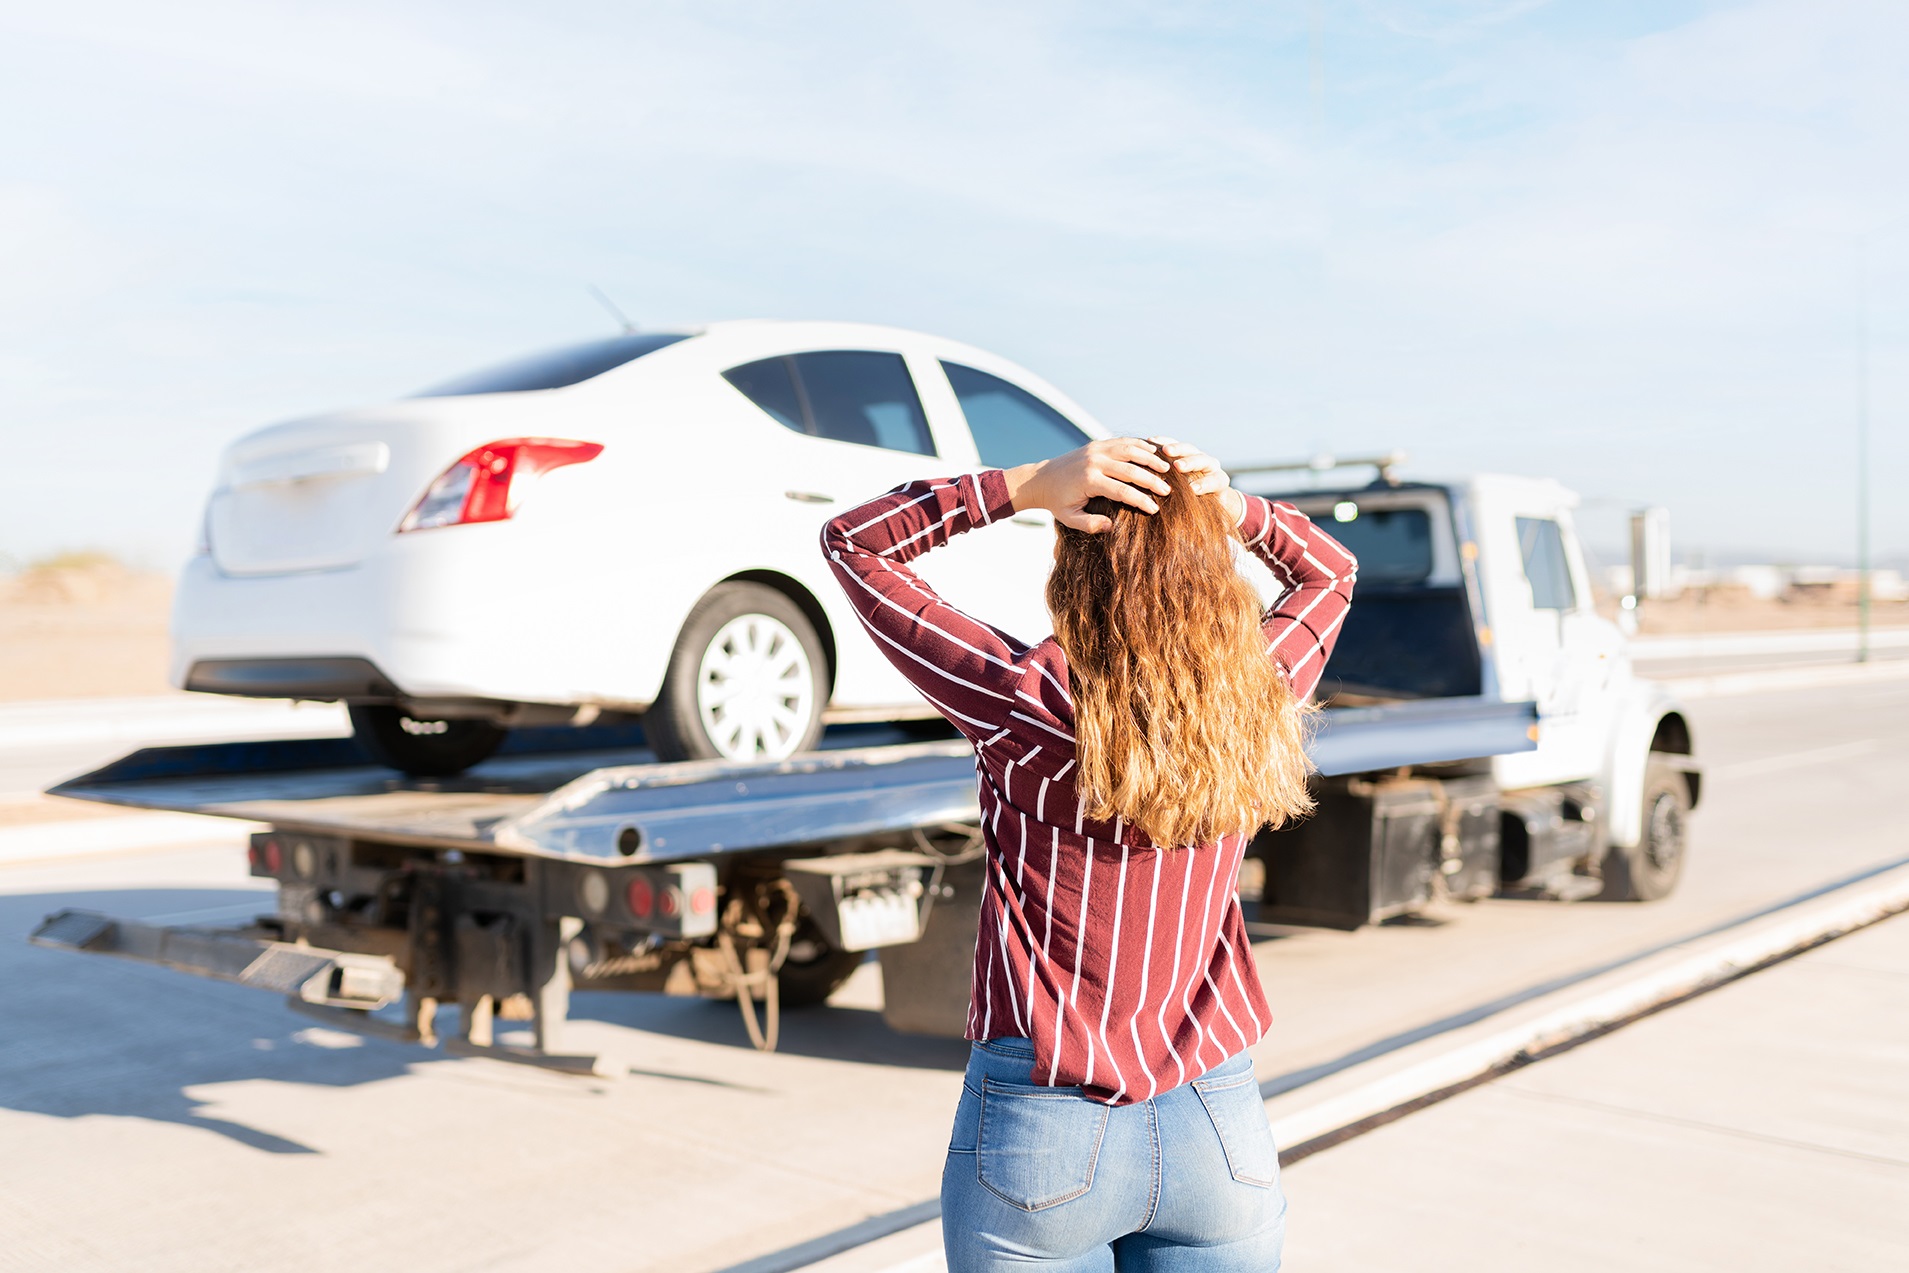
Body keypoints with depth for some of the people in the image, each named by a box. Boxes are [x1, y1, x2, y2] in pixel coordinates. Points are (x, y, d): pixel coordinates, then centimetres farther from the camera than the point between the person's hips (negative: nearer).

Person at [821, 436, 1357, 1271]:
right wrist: (1232, 509, -1)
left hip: (1044, 1136, -3)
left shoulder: (1030, 702, -18)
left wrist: (1031, 484, -13)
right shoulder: (1258, 702, -7)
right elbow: (1331, 571, 16)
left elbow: (851, 541, -6)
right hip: (1221, 1132, 3)